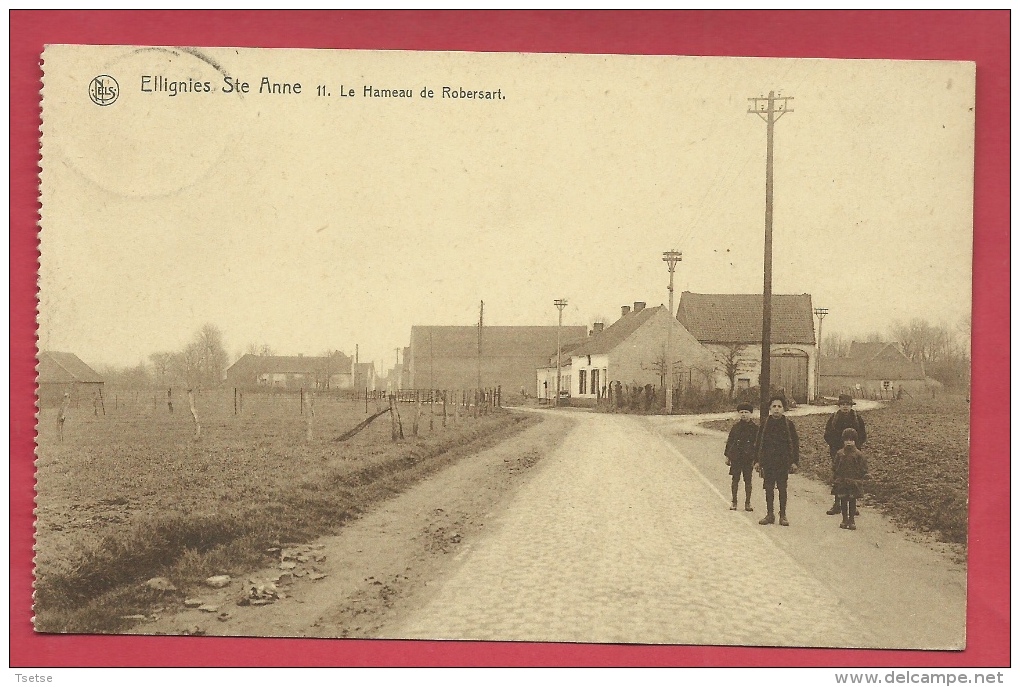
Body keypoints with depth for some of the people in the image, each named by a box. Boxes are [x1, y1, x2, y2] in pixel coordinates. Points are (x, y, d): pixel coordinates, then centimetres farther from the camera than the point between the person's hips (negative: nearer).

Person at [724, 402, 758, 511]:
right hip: (736, 457, 1)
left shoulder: (754, 427, 1)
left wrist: (755, 458, -1)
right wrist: (727, 456, 5)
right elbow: (729, 441, 8)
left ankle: (747, 503, 12)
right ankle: (734, 502, 12)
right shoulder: (735, 426, 4)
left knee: (748, 480, 3)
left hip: (748, 457, -1)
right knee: (735, 479, 4)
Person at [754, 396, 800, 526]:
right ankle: (770, 514, 14)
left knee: (782, 488, 2)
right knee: (769, 488, 5)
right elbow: (758, 442, 7)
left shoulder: (788, 424, 0)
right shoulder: (765, 423, 3)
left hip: (783, 461, -1)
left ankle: (783, 515, 10)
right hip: (768, 461, 2)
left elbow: (795, 443, 3)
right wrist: (757, 460, 4)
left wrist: (795, 461, -2)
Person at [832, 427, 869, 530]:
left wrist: (861, 480, -4)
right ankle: (845, 520, 16)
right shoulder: (839, 453, 3)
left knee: (852, 501, 3)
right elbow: (835, 468, 8)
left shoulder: (858, 454, -3)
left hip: (854, 482, -2)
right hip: (841, 482, 2)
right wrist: (834, 479, 4)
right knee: (843, 501, 6)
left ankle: (851, 520, 12)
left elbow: (863, 469, 1)